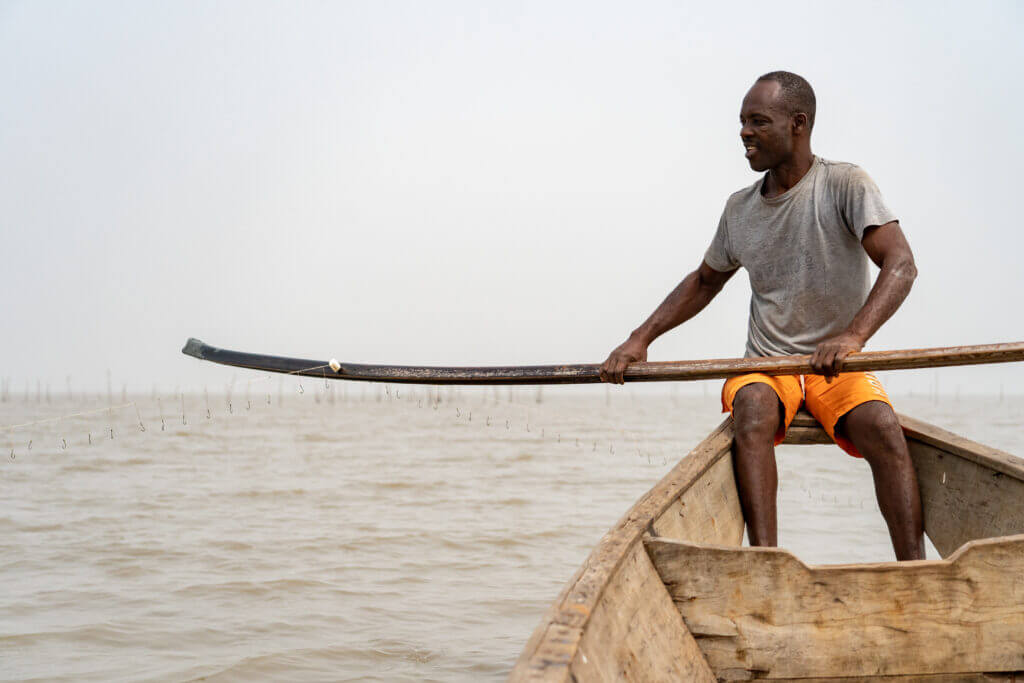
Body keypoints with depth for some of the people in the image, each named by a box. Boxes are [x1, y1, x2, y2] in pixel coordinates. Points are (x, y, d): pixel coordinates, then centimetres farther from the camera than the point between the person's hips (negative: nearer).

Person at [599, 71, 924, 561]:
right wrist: (640, 339, 14)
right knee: (753, 408, -32)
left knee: (881, 425, -32)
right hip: (765, 366, 3)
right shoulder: (740, 209, 9)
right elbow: (704, 282, 25)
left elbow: (901, 265, -20)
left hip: (839, 369, -2)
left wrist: (854, 334, -37)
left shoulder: (845, 185, -6)